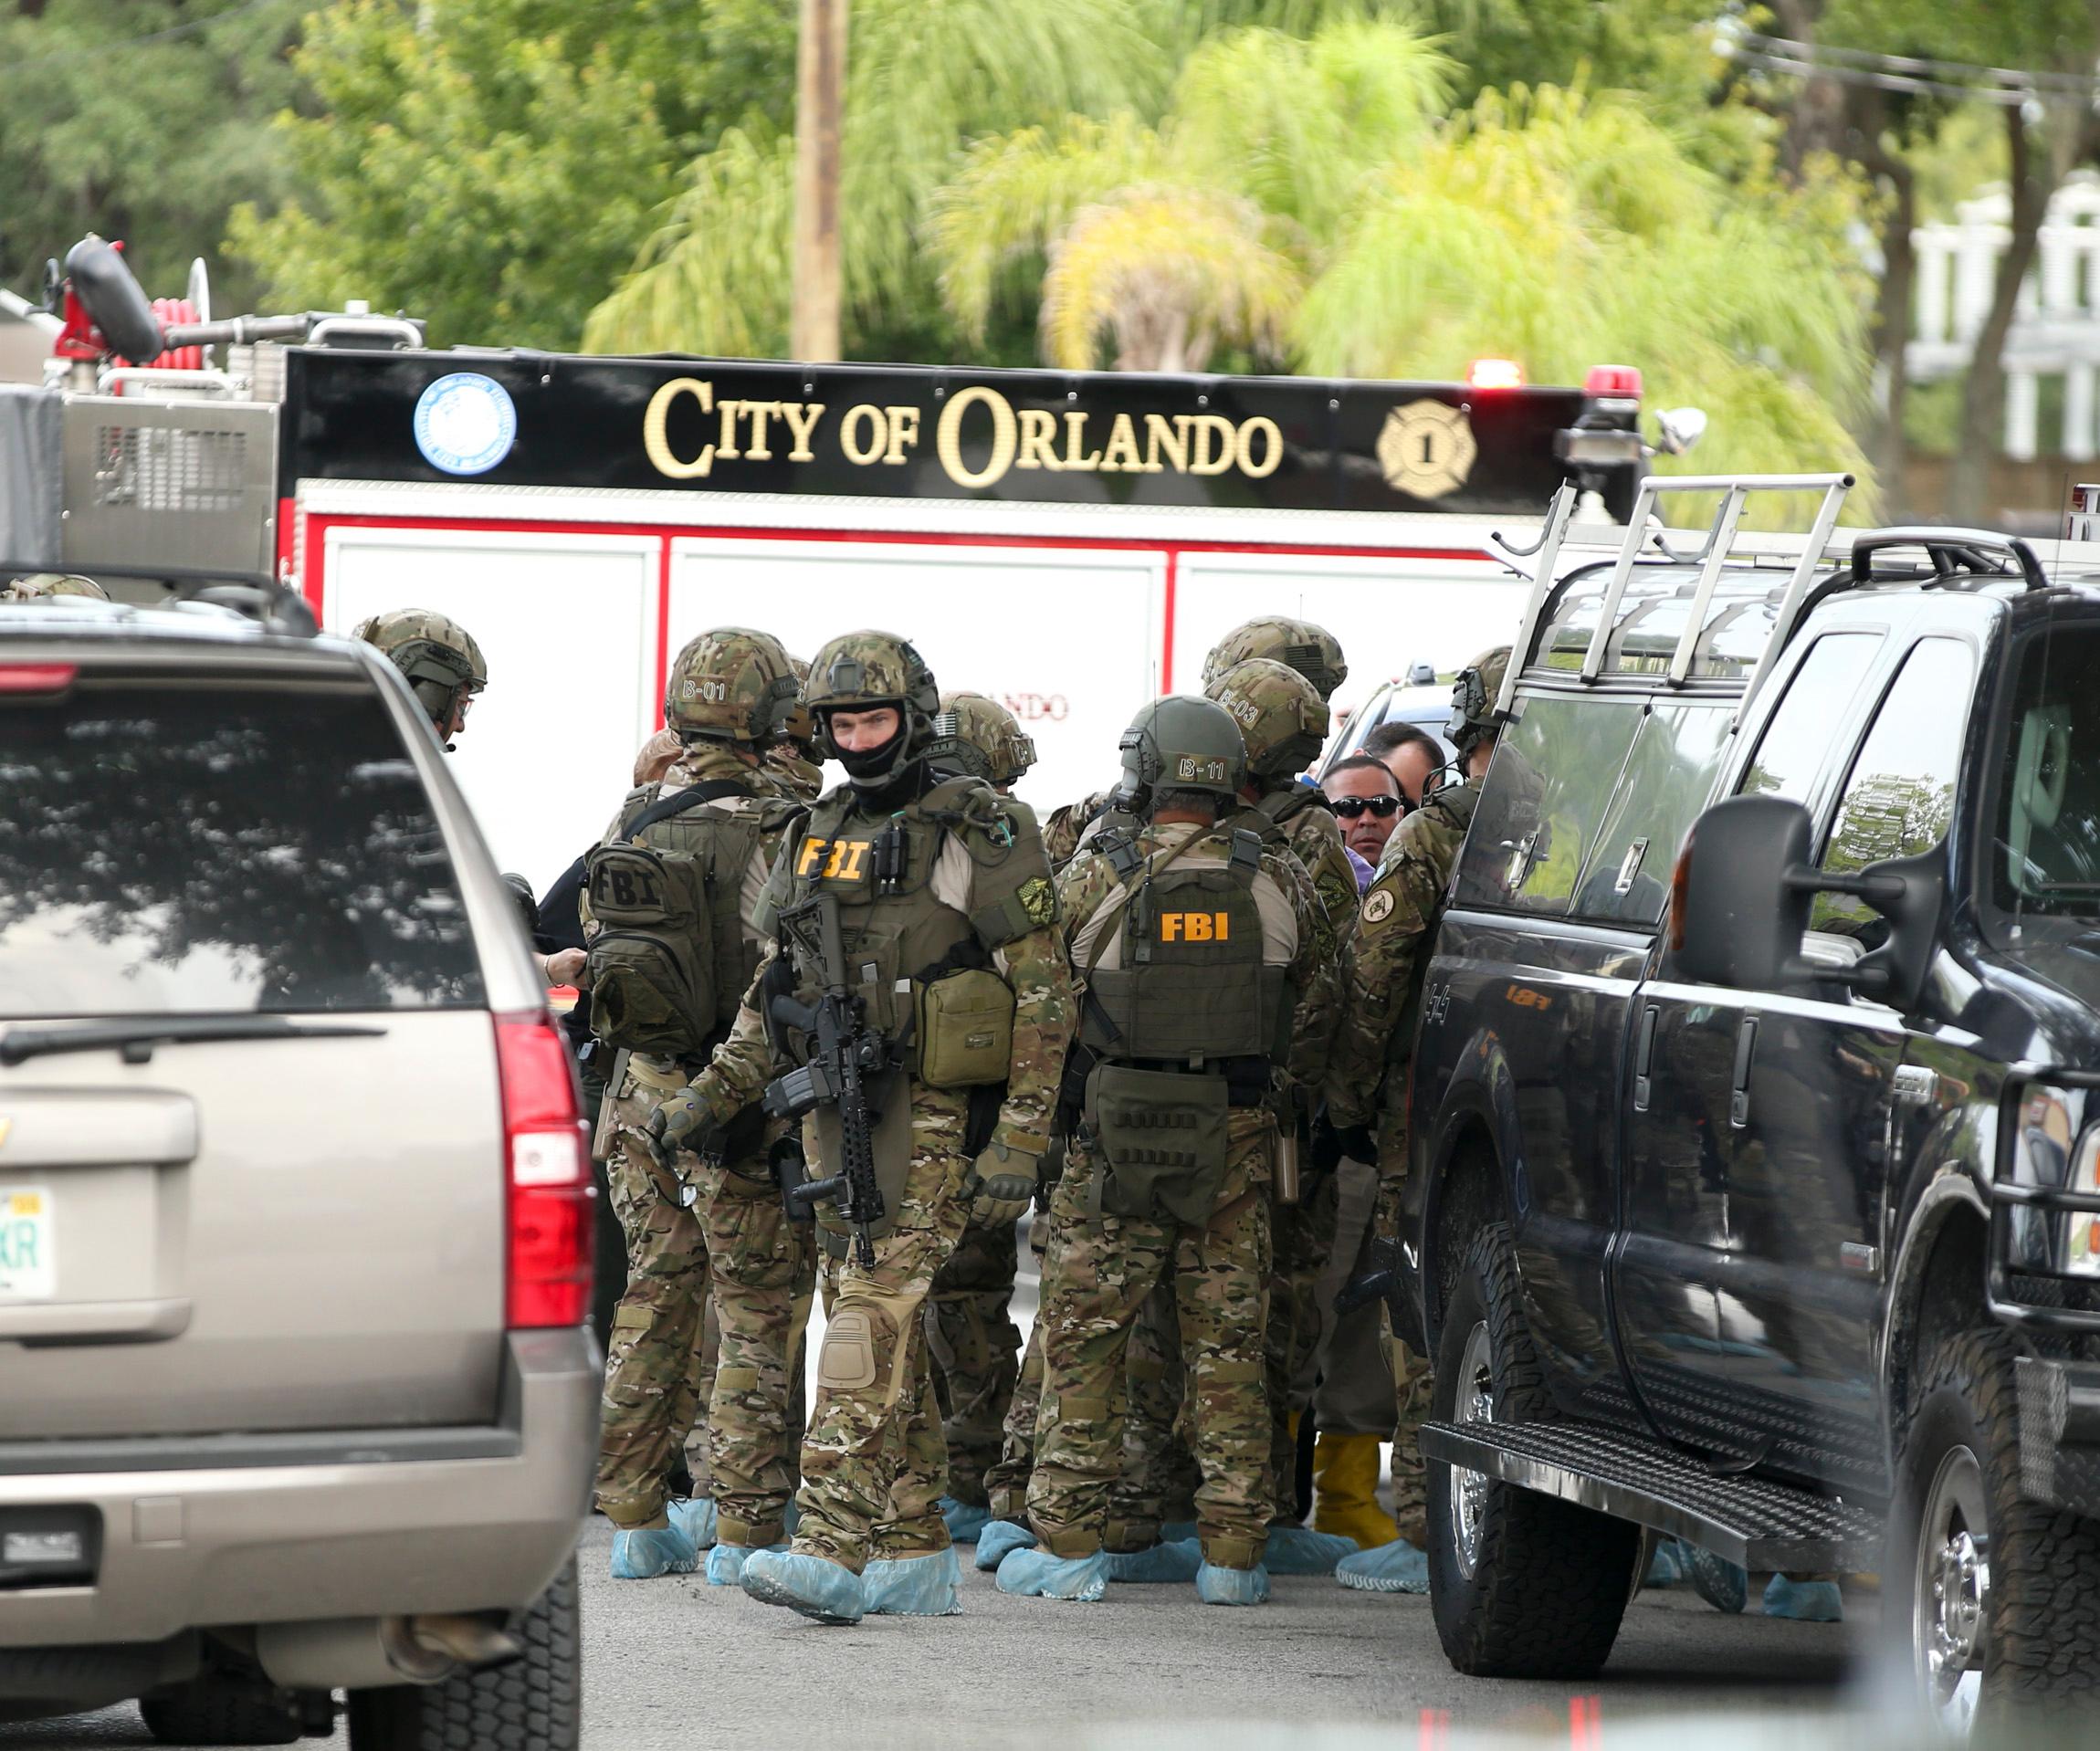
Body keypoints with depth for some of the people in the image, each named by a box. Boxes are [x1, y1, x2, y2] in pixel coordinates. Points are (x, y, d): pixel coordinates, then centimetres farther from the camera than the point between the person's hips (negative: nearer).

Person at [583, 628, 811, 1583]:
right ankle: (745, 1529, 2)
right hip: (740, 1109, -6)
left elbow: (597, 944, 14)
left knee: (651, 1308, 14)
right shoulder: (774, 833, -16)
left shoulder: (630, 820, 5)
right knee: (757, 1323, 1)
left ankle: (638, 1522, 16)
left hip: (642, 1095, 6)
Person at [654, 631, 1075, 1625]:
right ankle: (915, 1556, 13)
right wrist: (714, 1092, 13)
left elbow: (1042, 991, -8)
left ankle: (835, 1546, -23)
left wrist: (1019, 1140, -14)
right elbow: (774, 988, 24)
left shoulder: (979, 833, -5)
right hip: (834, 1107, 7)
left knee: (874, 1317, -17)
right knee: (873, 1326, 8)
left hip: (931, 1115, -7)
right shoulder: (817, 837, 16)